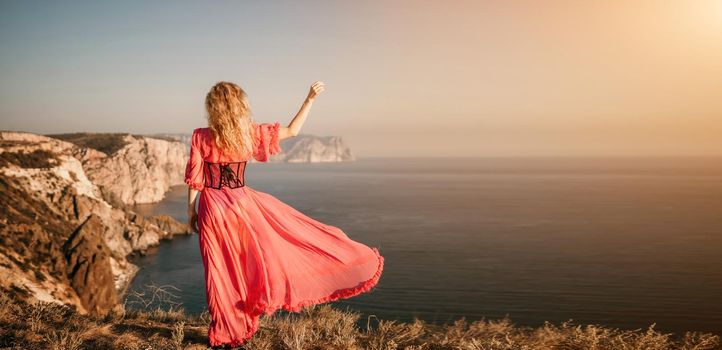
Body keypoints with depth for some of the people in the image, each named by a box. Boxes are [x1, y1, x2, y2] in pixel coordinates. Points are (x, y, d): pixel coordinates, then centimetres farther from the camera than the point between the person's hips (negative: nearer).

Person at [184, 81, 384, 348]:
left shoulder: (201, 137, -8)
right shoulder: (252, 132, -5)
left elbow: (194, 180, -5)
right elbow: (292, 130, 2)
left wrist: (191, 211, 7)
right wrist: (310, 100, 8)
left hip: (212, 209, 0)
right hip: (243, 204, 0)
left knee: (222, 271, 9)